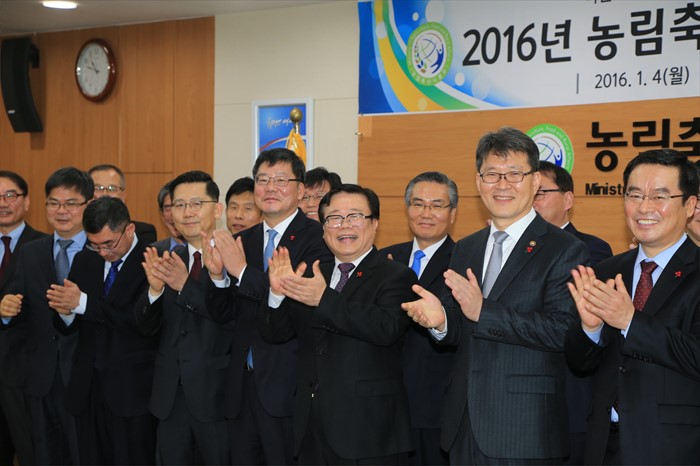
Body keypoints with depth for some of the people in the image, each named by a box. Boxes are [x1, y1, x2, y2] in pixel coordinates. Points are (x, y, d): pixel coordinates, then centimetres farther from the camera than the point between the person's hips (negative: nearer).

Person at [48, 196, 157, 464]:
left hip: (132, 391, -6)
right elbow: (69, 327, 12)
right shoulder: (84, 261, 11)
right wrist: (65, 311, -12)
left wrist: (83, 303, -23)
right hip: (87, 390, 6)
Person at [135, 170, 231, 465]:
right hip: (171, 396, 5)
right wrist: (155, 289, -16)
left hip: (217, 395, -5)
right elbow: (146, 327, 3)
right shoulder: (168, 260, 8)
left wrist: (186, 284, -28)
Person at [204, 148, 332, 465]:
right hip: (243, 384, 6)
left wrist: (243, 271, -21)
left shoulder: (317, 238, -8)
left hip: (288, 386, -6)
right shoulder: (241, 242, 12)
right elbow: (223, 314, 8)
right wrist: (218, 274, -11)